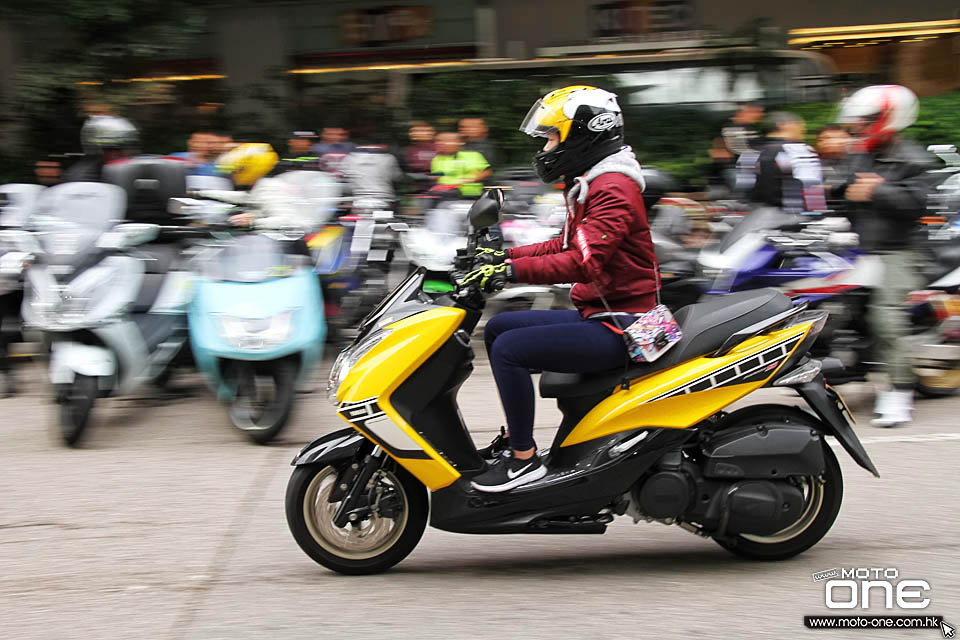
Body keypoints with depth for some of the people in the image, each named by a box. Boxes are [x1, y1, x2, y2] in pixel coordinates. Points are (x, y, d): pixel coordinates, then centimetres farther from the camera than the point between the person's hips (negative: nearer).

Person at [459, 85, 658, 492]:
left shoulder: (613, 189, -17)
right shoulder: (590, 185, 17)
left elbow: (585, 262, -29)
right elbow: (567, 246, 27)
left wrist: (513, 270, -31)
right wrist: (505, 256, 16)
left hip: (619, 327, -11)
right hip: (597, 316, 11)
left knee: (508, 349, -21)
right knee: (497, 328, 14)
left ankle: (525, 458, -13)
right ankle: (513, 436, 18)